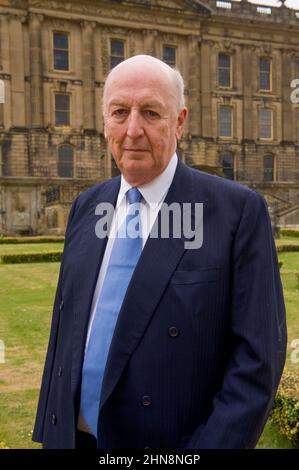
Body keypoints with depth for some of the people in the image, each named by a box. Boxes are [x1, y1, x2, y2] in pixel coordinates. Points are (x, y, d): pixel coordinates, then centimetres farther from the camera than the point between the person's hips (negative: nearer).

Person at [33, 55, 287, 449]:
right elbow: (66, 324, 6)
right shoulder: (86, 207, 2)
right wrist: (50, 430, 6)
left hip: (175, 439, -4)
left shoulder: (239, 210, -14)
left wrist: (215, 443, -18)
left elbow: (258, 354, -14)